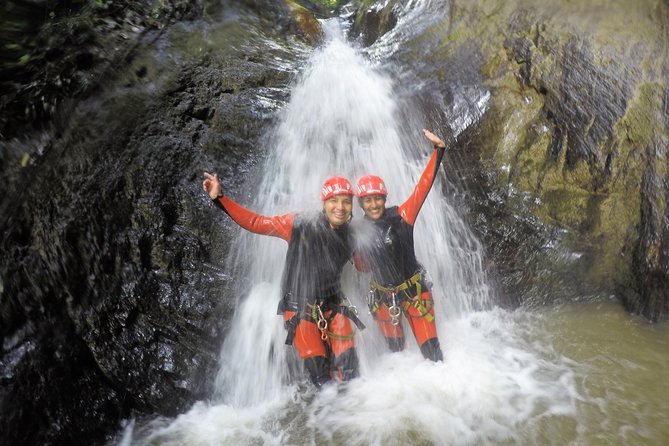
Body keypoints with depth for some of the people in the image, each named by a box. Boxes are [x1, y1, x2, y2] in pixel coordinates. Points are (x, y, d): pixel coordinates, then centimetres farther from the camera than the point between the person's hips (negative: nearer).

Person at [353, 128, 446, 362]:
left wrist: (438, 149, -30)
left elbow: (423, 186, -22)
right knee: (395, 349, 18)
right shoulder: (359, 233, -5)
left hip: (414, 290, -2)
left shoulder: (401, 216, -14)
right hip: (382, 297, 3)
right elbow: (363, 266, 7)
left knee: (431, 349, 3)